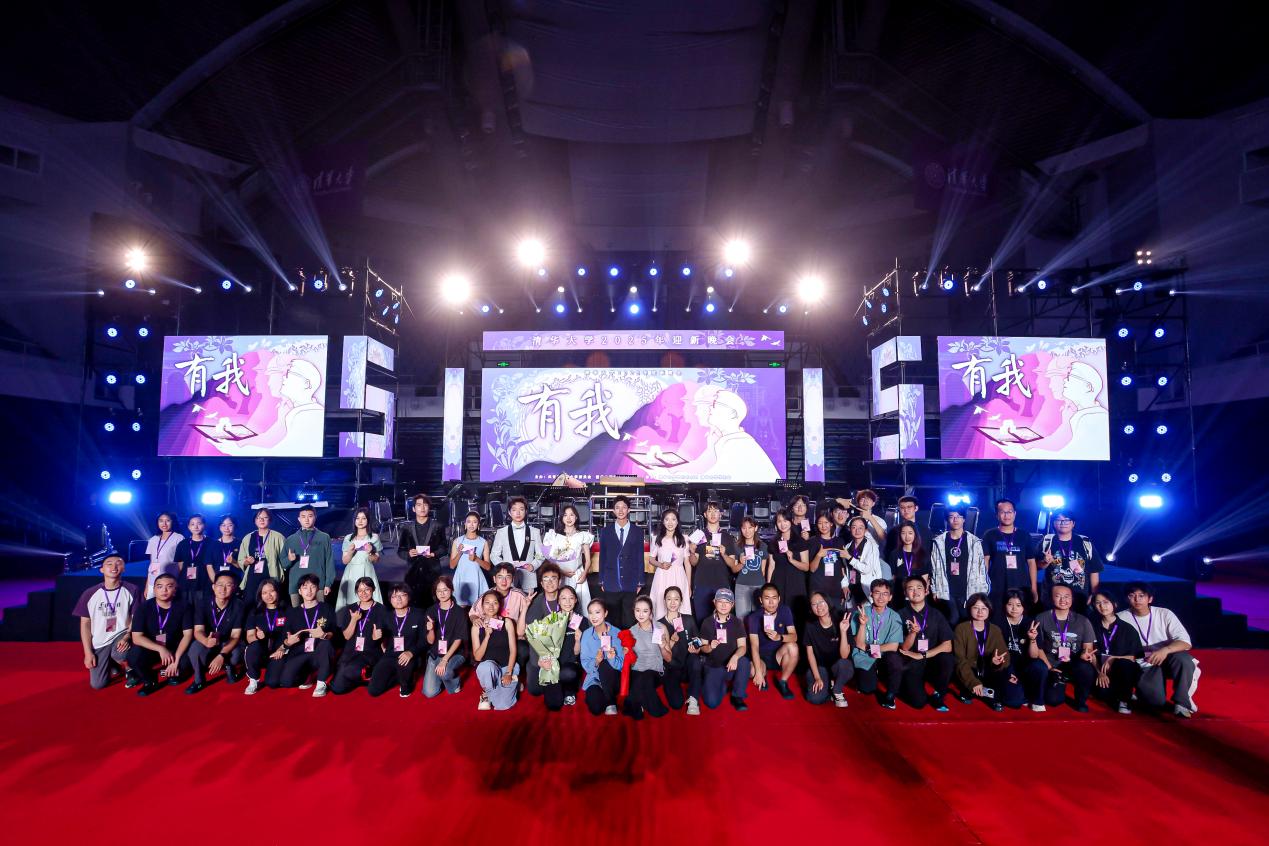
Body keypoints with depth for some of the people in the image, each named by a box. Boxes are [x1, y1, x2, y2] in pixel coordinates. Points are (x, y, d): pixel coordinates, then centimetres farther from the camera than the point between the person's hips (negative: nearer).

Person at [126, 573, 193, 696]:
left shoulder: (182, 607, -11)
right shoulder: (144, 607, -13)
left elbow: (188, 634, -14)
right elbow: (137, 637, -17)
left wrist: (176, 660, -25)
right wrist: (160, 649, -29)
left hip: (174, 649, 1)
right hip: (151, 649, 0)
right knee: (134, 656, -31)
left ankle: (172, 673, 10)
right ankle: (150, 681, 0)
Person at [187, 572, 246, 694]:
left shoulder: (239, 606, -19)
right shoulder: (203, 604, -14)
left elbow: (235, 636, -20)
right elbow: (198, 631, -21)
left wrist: (221, 655, -36)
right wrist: (206, 641, -46)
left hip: (230, 644, -1)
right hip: (208, 641, 2)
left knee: (236, 654, -34)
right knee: (195, 647, -31)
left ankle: (229, 667, 5)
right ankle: (199, 681, -4)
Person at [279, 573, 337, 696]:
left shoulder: (327, 609, 3)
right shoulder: (293, 613, 11)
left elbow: (333, 634, -3)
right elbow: (286, 640, 10)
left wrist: (324, 635, -25)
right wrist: (289, 642, -13)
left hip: (320, 654, -2)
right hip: (299, 654, 2)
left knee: (325, 643, -36)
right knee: (286, 681, -27)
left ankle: (321, 683, -20)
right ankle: (305, 677, 10)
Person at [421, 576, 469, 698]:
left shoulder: (459, 612, -8)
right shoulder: (431, 611, 1)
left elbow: (458, 639, -12)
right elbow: (430, 641, 0)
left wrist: (445, 660, -22)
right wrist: (431, 629, -22)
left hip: (454, 653, -3)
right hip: (435, 654, 3)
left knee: (444, 672, -35)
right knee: (429, 693, -10)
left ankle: (454, 683, 0)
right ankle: (441, 676, 22)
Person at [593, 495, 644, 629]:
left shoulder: (638, 531, 5)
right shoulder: (606, 531, 6)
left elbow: (640, 558, 5)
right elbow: (602, 557, 8)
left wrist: (640, 582, 3)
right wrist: (601, 581, 4)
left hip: (631, 584, 0)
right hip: (611, 584, 0)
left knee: (629, 620, 2)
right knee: (612, 618, 4)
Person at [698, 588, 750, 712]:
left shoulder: (737, 622, -3)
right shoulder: (707, 622, -3)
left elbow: (743, 647, -12)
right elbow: (702, 647, 2)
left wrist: (735, 657, -34)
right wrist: (710, 647, -22)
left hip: (731, 665, 1)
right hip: (713, 666, -1)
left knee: (744, 661, -34)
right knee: (712, 703, -22)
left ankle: (737, 696, -10)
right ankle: (723, 685, 13)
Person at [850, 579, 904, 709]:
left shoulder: (894, 617, -6)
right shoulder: (860, 614, -8)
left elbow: (893, 647, -10)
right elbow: (859, 644, -10)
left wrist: (868, 647, -11)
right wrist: (862, 624, -25)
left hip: (885, 660, 0)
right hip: (864, 660, 0)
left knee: (895, 658, -31)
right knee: (867, 688, -21)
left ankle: (889, 695, -7)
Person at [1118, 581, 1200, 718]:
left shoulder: (1164, 614, -7)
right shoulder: (1121, 618, -8)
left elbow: (1186, 642, -16)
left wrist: (1165, 650, -35)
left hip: (1167, 659, 1)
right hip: (1144, 665, -1)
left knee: (1184, 659, -34)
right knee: (1157, 701, -24)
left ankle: (1181, 701, -13)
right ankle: (1143, 688, 13)